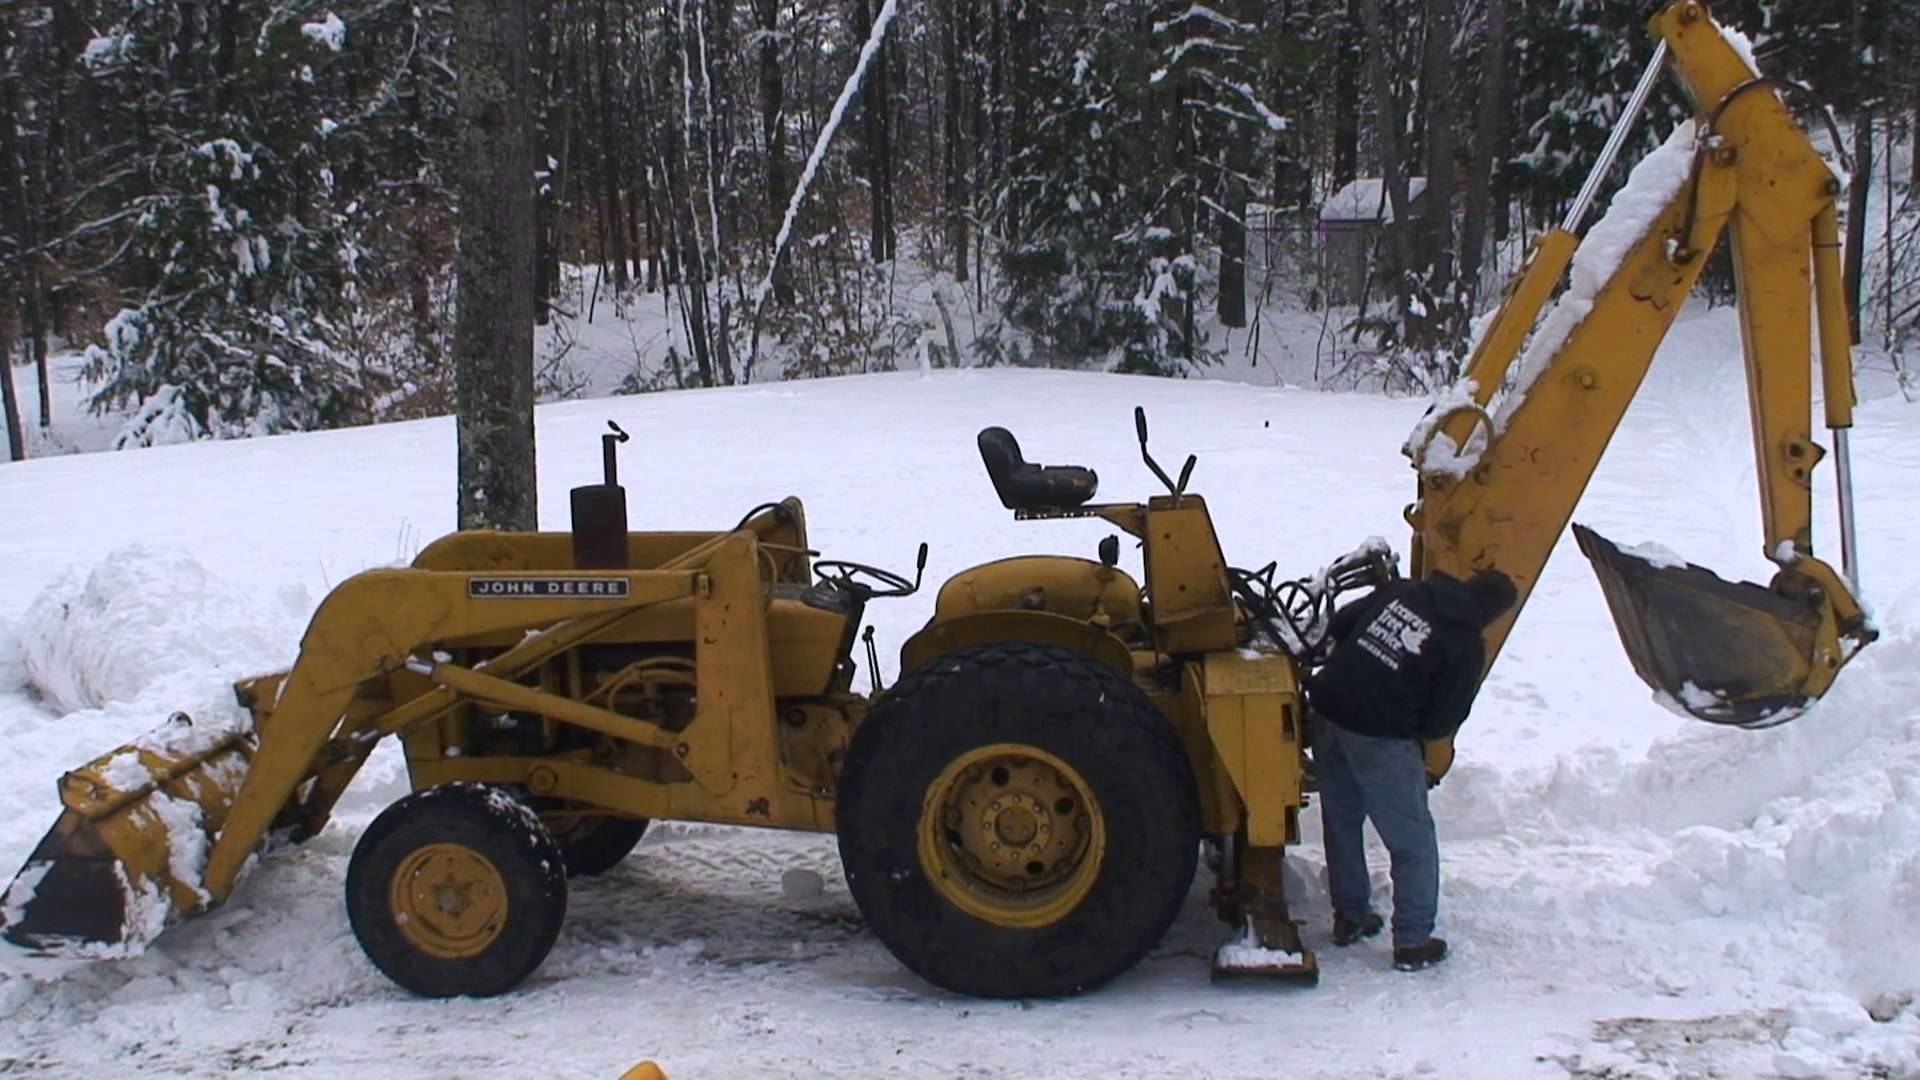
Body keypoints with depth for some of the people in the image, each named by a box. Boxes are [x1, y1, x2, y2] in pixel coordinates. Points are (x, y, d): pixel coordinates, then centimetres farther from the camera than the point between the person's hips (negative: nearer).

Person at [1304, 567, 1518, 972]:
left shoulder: (1401, 590, 6)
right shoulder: (1466, 645, -7)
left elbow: (1338, 624, 13)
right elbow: (1443, 722, -5)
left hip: (1328, 712, 6)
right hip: (1380, 739, -6)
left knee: (1341, 821, 23)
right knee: (1414, 843, 11)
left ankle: (1349, 916, 36)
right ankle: (1413, 942, 17)